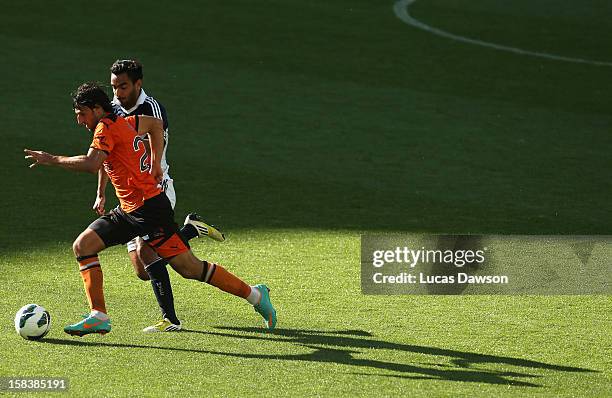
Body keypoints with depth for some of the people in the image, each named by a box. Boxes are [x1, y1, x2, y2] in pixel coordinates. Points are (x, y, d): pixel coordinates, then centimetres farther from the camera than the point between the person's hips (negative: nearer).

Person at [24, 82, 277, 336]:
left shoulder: (106, 127, -12)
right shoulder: (125, 123, 14)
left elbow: (91, 164, -27)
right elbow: (155, 124, 33)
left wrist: (52, 160, -19)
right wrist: (156, 162, 23)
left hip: (149, 208, -10)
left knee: (190, 269, -5)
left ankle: (255, 295, 5)